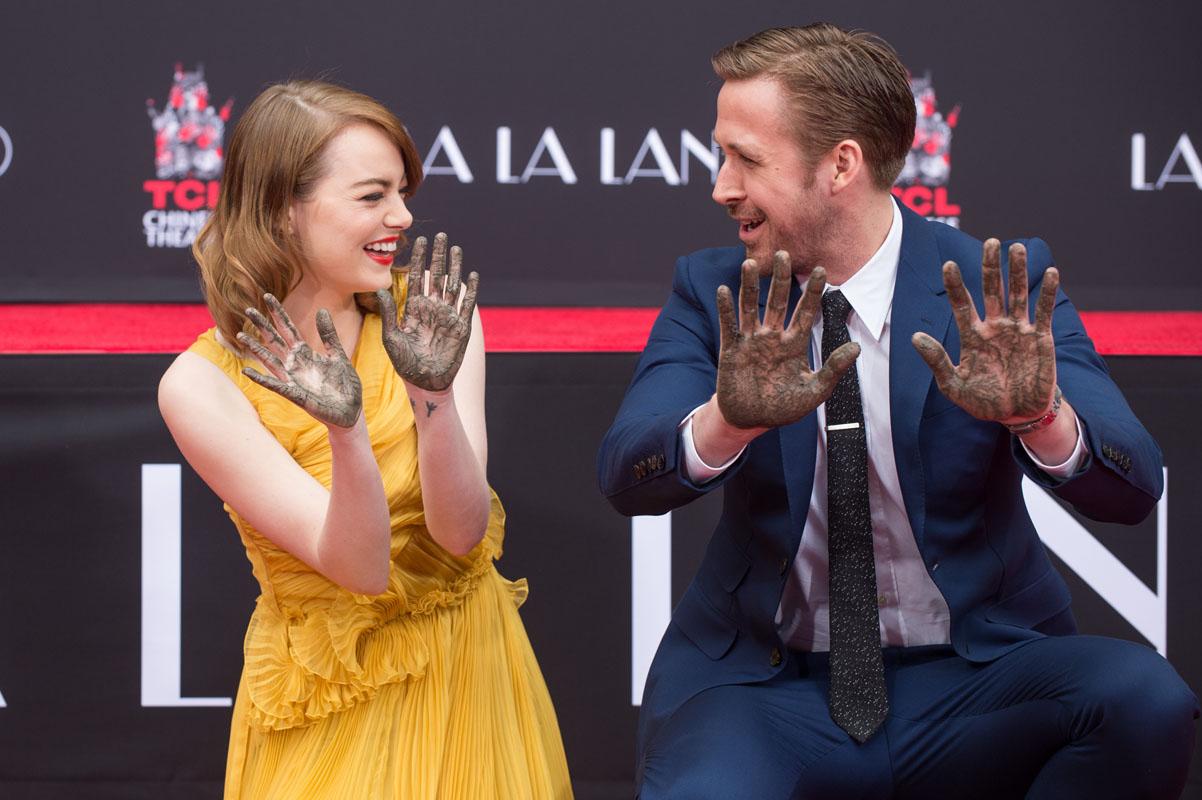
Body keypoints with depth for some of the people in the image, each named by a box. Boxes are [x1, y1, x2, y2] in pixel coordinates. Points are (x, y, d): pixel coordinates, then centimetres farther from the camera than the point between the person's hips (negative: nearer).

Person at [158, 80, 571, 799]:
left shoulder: (430, 310, -10)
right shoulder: (203, 386, -17)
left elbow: (463, 531, -17)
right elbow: (361, 568, -21)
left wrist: (432, 396, -32)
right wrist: (344, 432, -37)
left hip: (467, 668, 3)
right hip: (325, 704, -2)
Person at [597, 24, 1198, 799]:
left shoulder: (999, 291, -4)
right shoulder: (715, 295, 2)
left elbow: (1132, 489, -14)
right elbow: (626, 477, -13)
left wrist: (1040, 415, -36)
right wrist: (728, 418, -35)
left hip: (973, 680, 1)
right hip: (762, 683, -1)